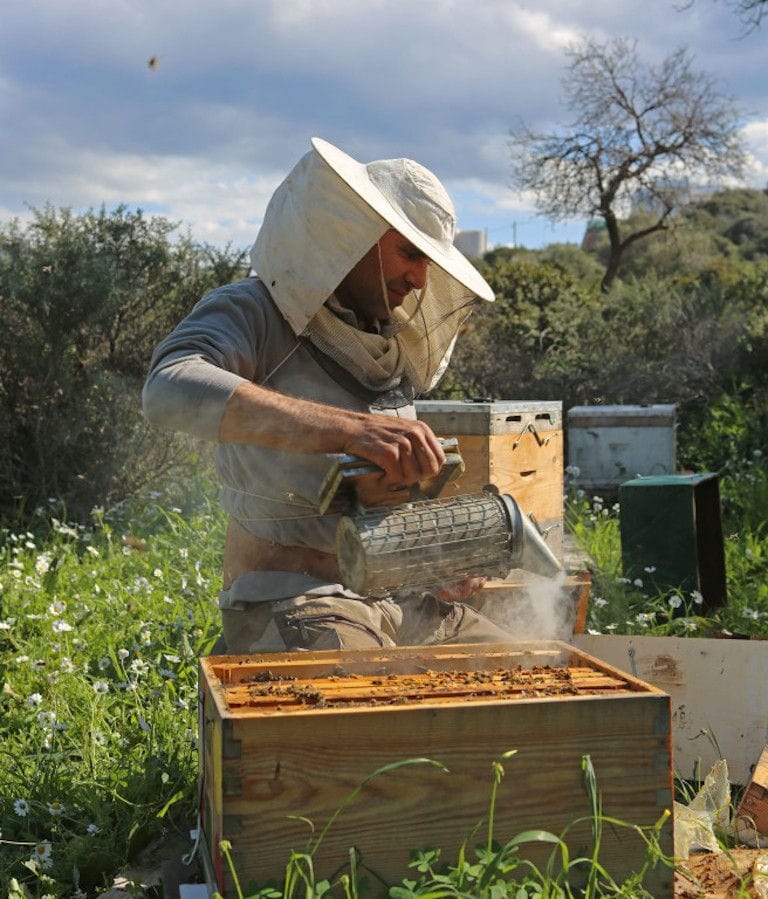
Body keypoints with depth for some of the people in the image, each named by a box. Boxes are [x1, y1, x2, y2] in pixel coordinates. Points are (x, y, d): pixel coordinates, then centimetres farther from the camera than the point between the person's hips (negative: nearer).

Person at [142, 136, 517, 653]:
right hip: (290, 605, -8)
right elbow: (171, 390, -34)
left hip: (399, 599, 8)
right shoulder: (253, 314, -9)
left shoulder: (386, 343, 15)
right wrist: (350, 428, -43)